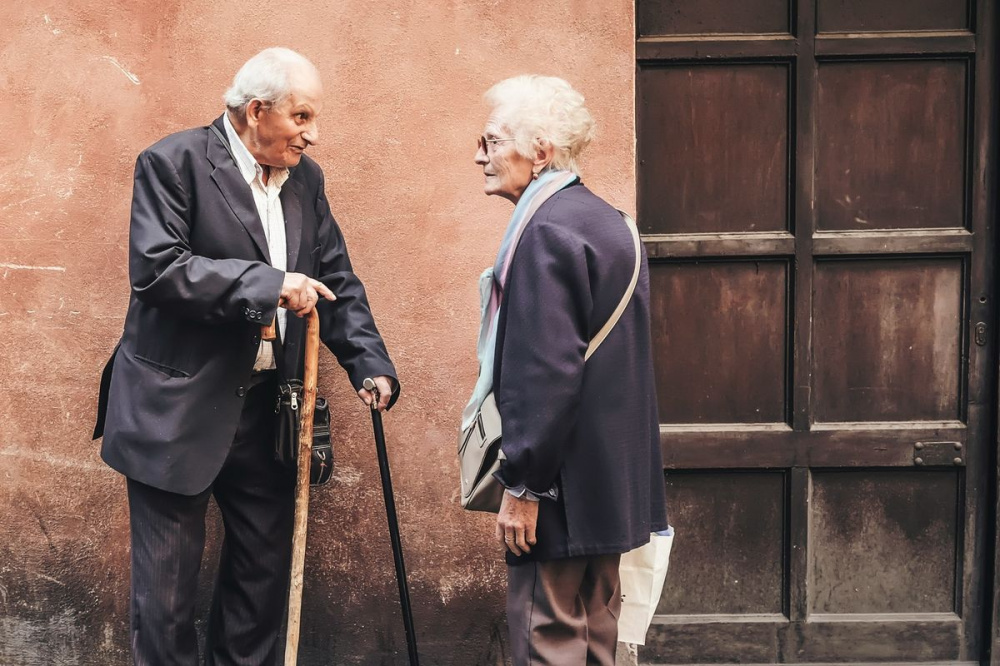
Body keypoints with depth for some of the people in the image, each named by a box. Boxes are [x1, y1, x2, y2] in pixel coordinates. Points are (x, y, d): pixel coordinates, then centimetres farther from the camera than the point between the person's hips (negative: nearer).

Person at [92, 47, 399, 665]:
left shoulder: (306, 178, 9)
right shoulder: (173, 163, -11)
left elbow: (337, 279, 12)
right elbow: (156, 267, -22)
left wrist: (371, 363, -2)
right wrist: (267, 284, -27)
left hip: (266, 406, 6)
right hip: (178, 406, -6)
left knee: (266, 564, 14)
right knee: (168, 578, 3)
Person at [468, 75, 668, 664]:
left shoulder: (547, 232, -17)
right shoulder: (608, 222, 13)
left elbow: (547, 371, -23)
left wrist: (522, 484, -18)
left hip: (563, 483, -10)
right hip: (612, 478, 10)